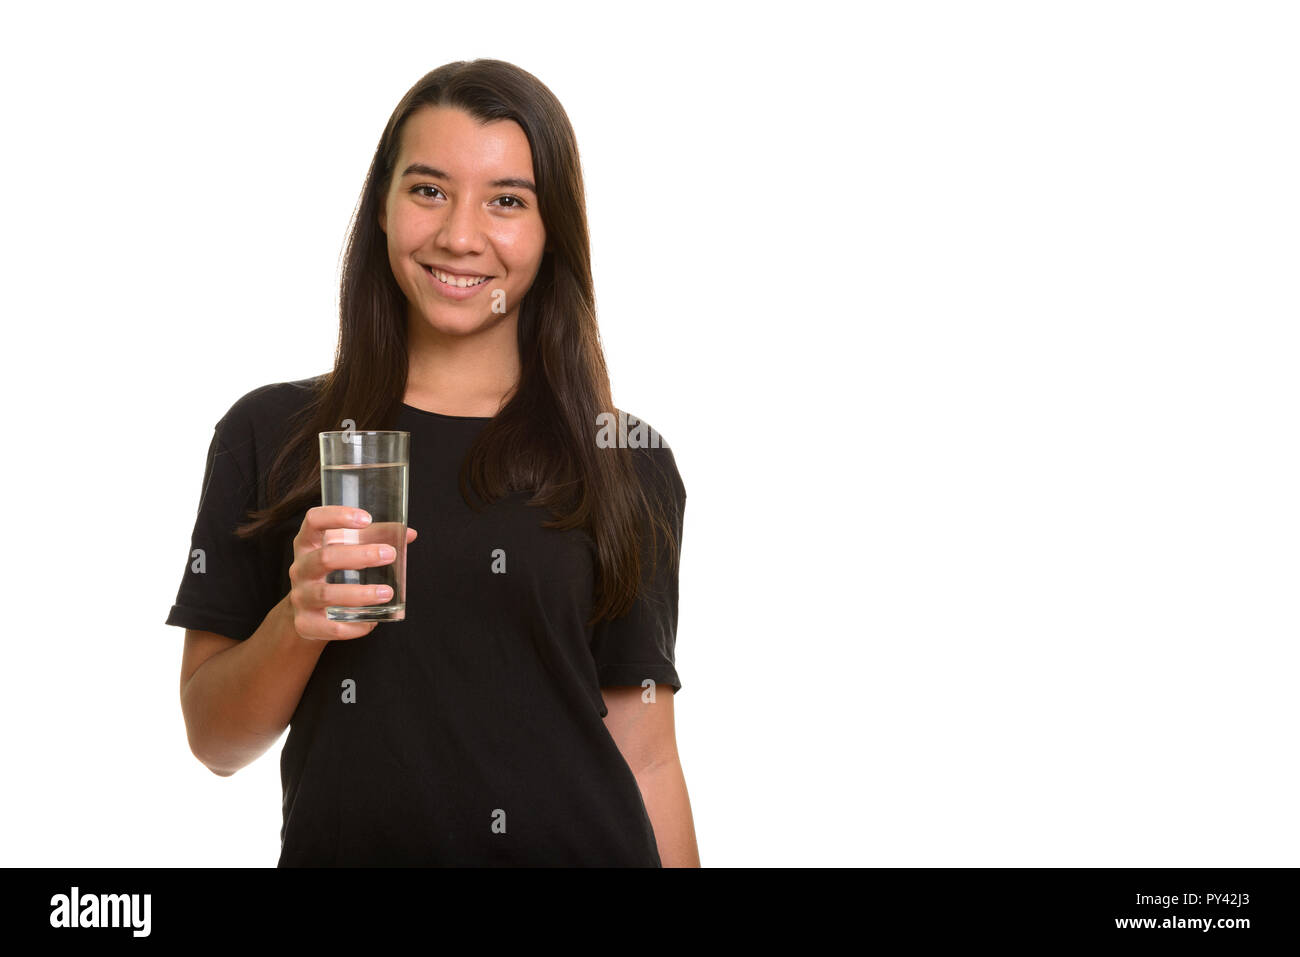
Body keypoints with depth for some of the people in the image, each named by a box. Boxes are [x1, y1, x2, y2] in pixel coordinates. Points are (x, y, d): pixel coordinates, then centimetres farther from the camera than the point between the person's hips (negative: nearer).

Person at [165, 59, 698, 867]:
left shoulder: (625, 461, -1)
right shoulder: (269, 436, -2)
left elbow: (644, 760, -2)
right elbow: (214, 740, -1)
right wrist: (297, 621, -17)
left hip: (573, 845, 0)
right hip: (341, 844, 1)